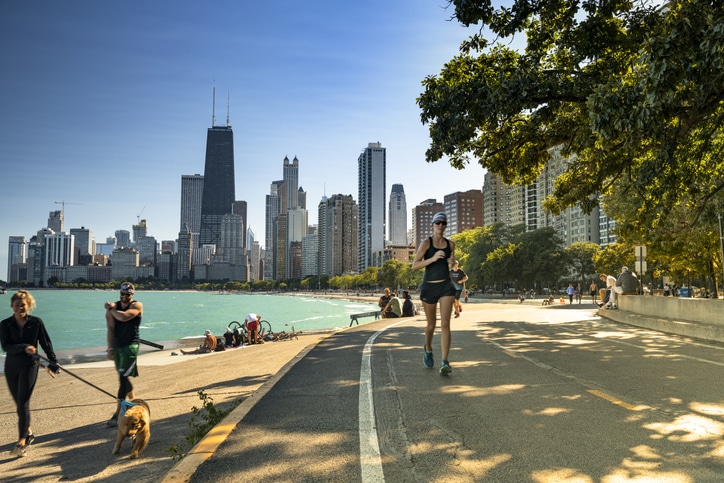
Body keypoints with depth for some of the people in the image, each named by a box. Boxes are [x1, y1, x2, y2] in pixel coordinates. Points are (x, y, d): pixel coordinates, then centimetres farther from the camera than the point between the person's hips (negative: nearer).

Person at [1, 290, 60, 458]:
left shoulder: (36, 323, -6)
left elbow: (46, 343, 0)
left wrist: (53, 362, -4)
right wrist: (24, 347, -31)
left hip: (29, 366, -3)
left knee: (23, 402, -11)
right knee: (19, 403, 13)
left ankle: (21, 442, -11)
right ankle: (28, 433, 31)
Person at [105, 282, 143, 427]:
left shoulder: (137, 306, -7)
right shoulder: (113, 307, 6)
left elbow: (124, 317, -26)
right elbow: (110, 328, 1)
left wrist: (110, 309, -9)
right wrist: (110, 348, -6)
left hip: (130, 346, -6)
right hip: (117, 346, 6)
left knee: (124, 378, -12)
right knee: (124, 378, 14)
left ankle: (118, 414, -13)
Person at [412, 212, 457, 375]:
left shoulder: (450, 244, 7)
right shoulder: (426, 243, -5)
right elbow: (414, 266, -10)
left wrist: (452, 262, -1)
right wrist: (432, 258, -22)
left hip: (446, 286, 2)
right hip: (429, 287, -2)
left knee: (445, 324, -12)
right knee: (431, 325, 12)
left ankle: (444, 362, -14)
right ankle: (428, 349, 43)